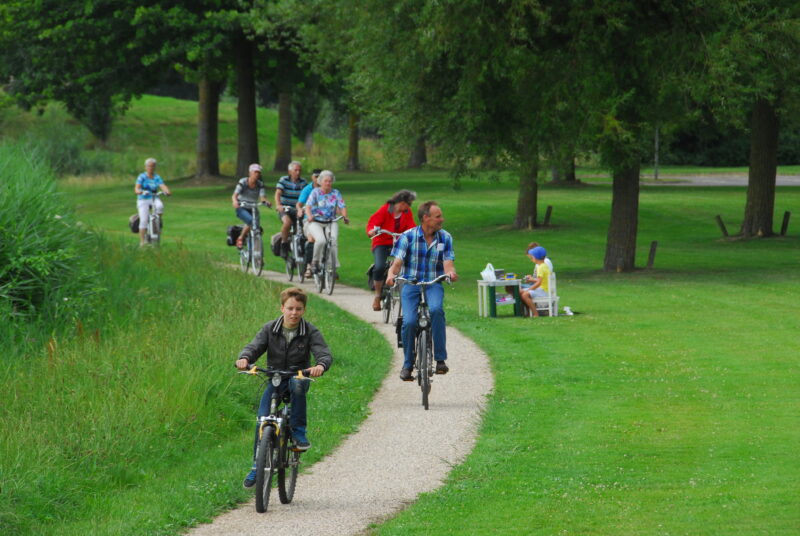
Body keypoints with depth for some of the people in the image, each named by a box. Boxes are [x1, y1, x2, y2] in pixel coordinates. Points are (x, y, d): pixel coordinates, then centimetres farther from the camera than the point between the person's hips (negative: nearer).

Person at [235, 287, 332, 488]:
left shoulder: (310, 332, -7)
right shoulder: (270, 329, -2)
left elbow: (324, 353, -19)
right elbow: (254, 346, -12)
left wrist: (320, 365, -43)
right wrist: (244, 358, -37)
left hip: (299, 376, -2)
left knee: (297, 385, -39)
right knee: (262, 419, -16)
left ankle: (298, 433, -24)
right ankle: (257, 466, -1)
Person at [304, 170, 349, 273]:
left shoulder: (336, 193, 7)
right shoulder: (315, 192, 0)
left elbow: (342, 206, -1)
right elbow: (308, 206, -10)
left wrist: (345, 216, -22)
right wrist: (309, 216, -31)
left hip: (331, 222, 2)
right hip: (315, 222, -2)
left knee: (333, 242, -21)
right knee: (321, 240, -29)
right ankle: (315, 261, -7)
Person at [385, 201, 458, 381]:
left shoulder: (445, 238, 5)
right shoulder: (407, 237, -2)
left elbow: (448, 263, -4)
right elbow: (397, 262, -8)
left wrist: (450, 272, -29)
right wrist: (391, 275, -31)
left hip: (433, 285, 1)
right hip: (410, 284, -1)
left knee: (436, 310, -32)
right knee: (409, 321, -23)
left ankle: (440, 359, -25)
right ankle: (407, 364, -1)